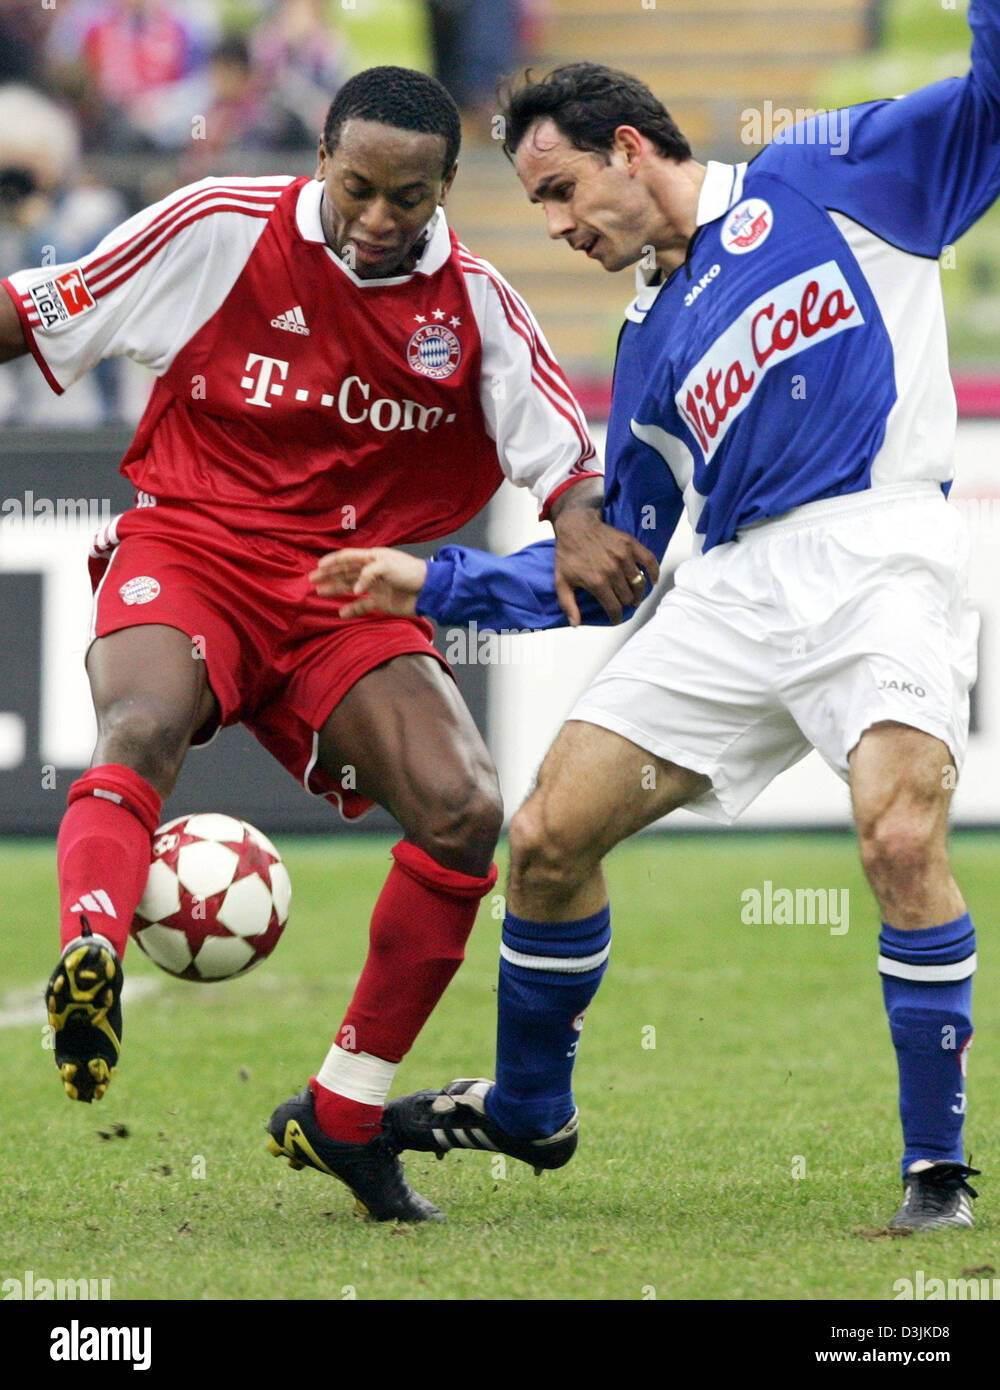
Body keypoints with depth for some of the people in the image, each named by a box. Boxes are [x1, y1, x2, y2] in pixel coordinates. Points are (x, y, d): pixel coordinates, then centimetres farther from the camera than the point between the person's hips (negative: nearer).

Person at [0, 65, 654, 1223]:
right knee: (145, 724, -36)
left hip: (353, 597, 3)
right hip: (188, 551, -3)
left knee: (463, 809, -16)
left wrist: (579, 536, -23)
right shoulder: (221, 231, -5)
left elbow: (563, 454, -2)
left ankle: (343, 1115, -1)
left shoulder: (472, 303, 2)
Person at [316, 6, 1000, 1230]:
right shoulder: (649, 345, 23)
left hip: (881, 558, -6)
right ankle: (526, 1111, 27)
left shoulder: (824, 178, 8)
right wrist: (436, 584, 19)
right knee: (550, 835, 3)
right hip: (735, 589, 6)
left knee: (902, 837, -27)